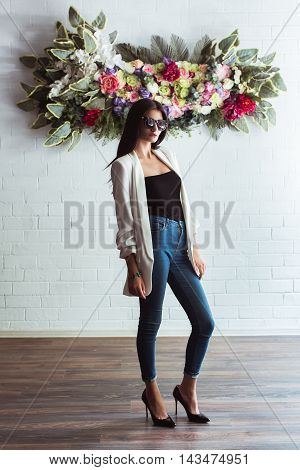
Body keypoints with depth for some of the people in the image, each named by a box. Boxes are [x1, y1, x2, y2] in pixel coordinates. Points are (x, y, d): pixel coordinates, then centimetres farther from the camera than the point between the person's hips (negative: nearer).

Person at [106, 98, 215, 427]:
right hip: (153, 243, -6)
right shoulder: (124, 165, 0)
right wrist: (134, 269, -11)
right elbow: (125, 220, -6)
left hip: (180, 243, 7)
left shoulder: (167, 156, 19)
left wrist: (195, 249, 13)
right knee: (151, 321, 5)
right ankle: (152, 391, 28)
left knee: (205, 322, 5)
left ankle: (187, 388, 26)